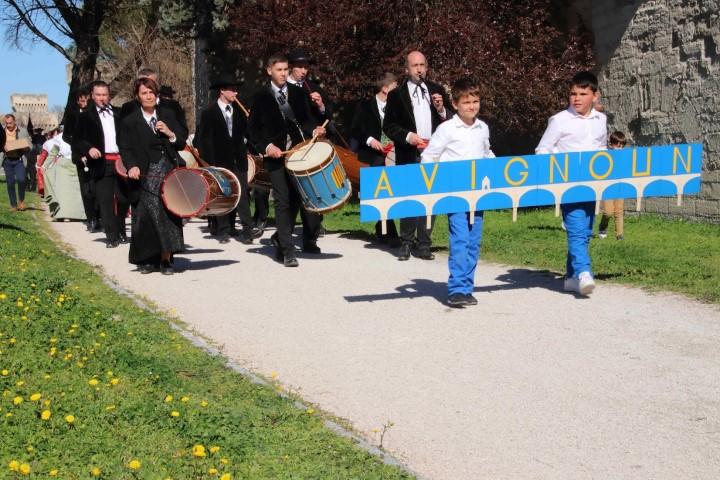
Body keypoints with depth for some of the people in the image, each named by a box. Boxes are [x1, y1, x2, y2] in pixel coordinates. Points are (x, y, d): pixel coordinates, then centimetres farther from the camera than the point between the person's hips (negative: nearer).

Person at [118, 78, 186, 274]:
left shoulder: (168, 115, 13)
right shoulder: (130, 121, 5)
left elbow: (182, 143, 14)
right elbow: (125, 149, -1)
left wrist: (170, 133, -7)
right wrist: (132, 166, -19)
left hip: (169, 172, 2)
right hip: (145, 175, -2)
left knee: (168, 213, -4)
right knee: (146, 216, -5)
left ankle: (165, 259, -1)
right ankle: (146, 260, 7)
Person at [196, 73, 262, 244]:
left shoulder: (239, 111, 12)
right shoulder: (209, 113, 0)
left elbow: (245, 133, 15)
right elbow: (203, 140, -2)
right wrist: (208, 163, -7)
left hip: (238, 160, 3)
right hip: (219, 161, -2)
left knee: (242, 192, -7)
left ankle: (247, 230, -12)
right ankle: (224, 230, 11)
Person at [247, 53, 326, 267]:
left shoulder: (299, 93, 11)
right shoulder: (261, 97, 3)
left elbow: (307, 119, 13)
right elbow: (252, 129, 3)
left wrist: (314, 129, -9)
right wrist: (267, 146, -12)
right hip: (276, 155, -3)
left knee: (305, 197, 4)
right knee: (284, 201, -6)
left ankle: (281, 238, 25)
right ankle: (286, 250, 0)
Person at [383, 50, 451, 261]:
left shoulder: (437, 91, 12)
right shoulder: (396, 95, 4)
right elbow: (388, 126, 2)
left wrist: (441, 109, -7)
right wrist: (407, 136, -13)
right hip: (408, 156, -2)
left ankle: (424, 245, 9)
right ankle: (406, 244, 9)